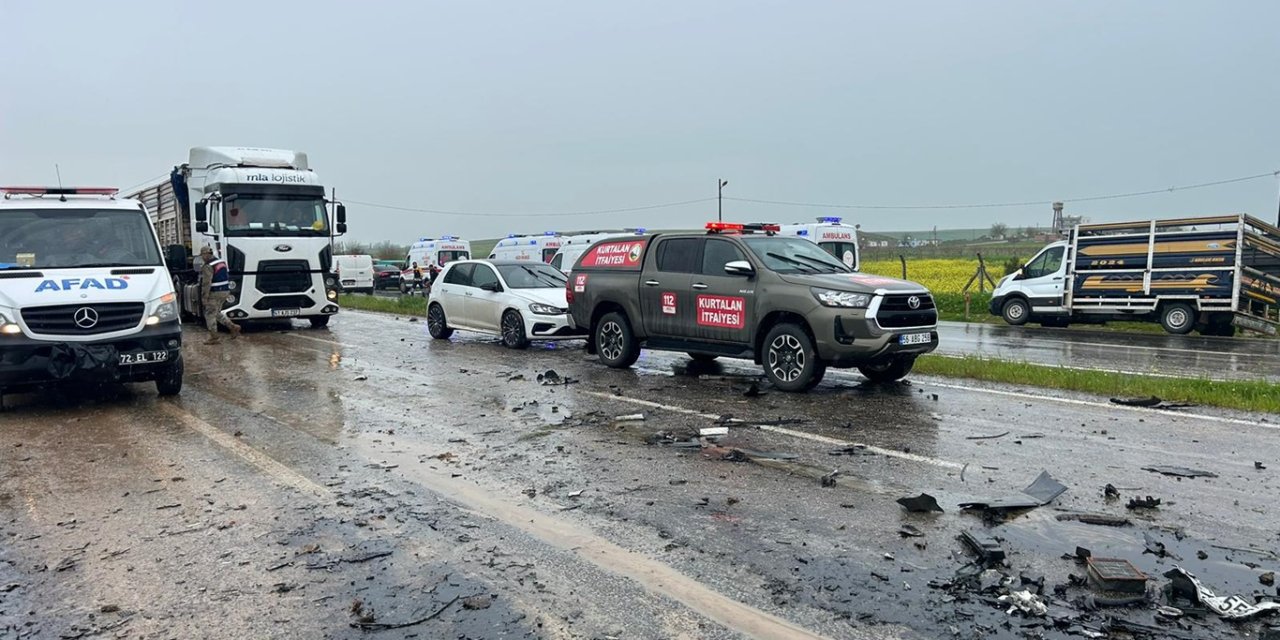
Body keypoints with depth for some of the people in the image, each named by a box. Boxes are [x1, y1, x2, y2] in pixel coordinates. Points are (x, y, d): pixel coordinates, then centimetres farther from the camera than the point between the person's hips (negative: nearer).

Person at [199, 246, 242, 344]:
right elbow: (227, 277, 17)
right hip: (225, 291, 9)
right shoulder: (222, 262, 10)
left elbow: (206, 283, -22)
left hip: (214, 293, -9)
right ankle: (233, 327, 12)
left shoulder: (208, 267, -18)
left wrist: (204, 297, -17)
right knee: (217, 313, 22)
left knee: (210, 314, 4)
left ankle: (213, 338, 8)